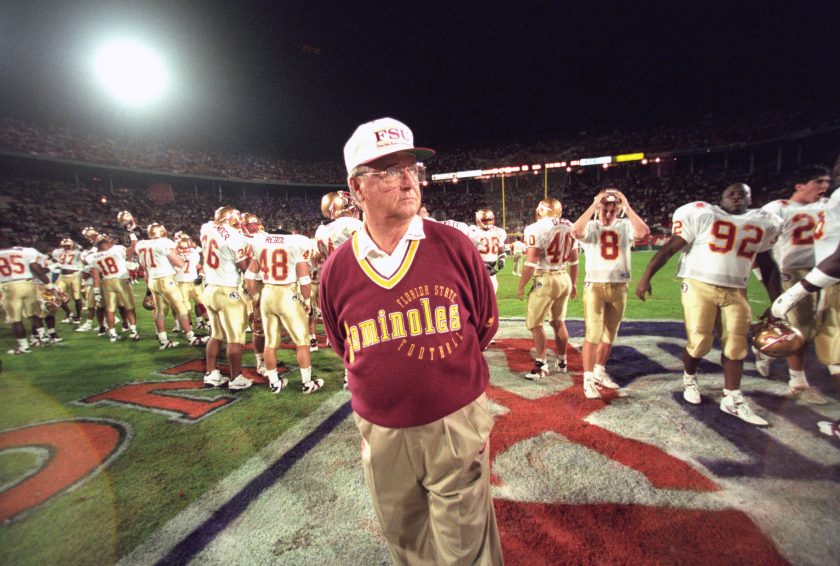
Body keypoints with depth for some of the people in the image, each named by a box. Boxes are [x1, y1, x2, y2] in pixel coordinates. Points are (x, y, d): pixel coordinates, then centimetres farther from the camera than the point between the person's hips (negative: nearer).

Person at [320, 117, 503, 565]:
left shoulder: (454, 246, -12)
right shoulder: (337, 269, -8)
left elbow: (485, 323, 2)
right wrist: (389, 377, 6)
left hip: (456, 424, -1)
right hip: (381, 434, 2)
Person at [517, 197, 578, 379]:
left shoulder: (537, 229, -12)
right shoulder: (569, 227, 8)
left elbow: (530, 263, -16)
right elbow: (574, 261, 15)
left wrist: (521, 286, -6)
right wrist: (573, 284, 26)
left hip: (545, 280, -7)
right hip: (565, 278, 7)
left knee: (534, 323, 4)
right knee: (559, 322, 18)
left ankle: (542, 364, 7)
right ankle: (562, 362, 30)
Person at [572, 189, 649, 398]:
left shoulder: (625, 226, 3)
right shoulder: (591, 226, -2)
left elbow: (644, 232, -18)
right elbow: (576, 232, -25)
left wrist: (627, 207, -14)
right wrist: (594, 205, -20)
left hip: (619, 287, 3)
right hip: (595, 286, -3)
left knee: (610, 335, 14)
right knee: (594, 334, -9)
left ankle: (599, 371, 33)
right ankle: (588, 379, 2)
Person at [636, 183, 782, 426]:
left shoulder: (762, 223, 13)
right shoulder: (703, 215, -2)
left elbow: (767, 266, 20)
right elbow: (669, 248, -7)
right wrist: (646, 277, -17)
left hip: (736, 292, 5)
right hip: (700, 286, -5)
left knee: (736, 346, 5)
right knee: (699, 343, -5)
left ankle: (733, 400, 16)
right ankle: (689, 378, 25)